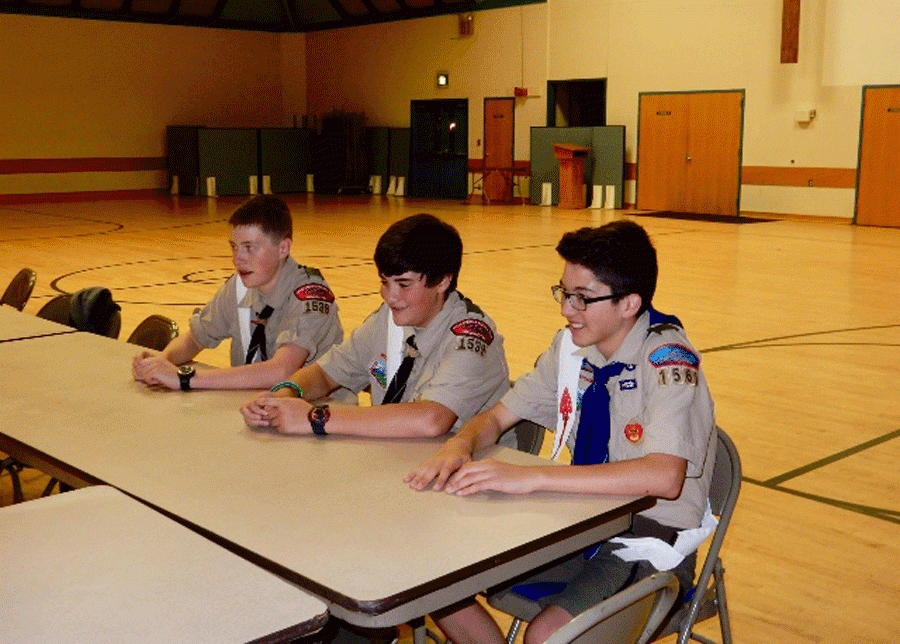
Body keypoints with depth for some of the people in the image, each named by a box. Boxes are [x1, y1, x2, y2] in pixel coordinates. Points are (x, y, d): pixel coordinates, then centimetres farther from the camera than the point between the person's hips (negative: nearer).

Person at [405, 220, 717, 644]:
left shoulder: (667, 359, -20)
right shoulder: (572, 346, 1)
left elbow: (664, 477, -33)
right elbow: (497, 416, 9)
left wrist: (532, 476, -36)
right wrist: (460, 445, -15)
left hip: (654, 536, -6)